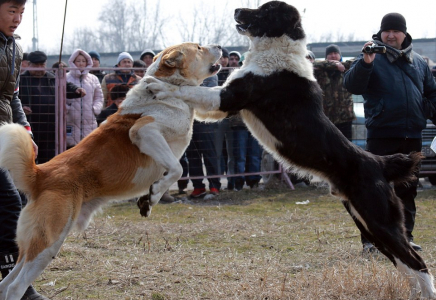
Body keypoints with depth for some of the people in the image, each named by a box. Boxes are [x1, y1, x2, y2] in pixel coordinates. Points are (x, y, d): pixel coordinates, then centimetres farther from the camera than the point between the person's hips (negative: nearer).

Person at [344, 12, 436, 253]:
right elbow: (352, 86, -16)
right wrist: (365, 63, -30)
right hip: (382, 135, -5)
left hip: (412, 136, 5)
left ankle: (405, 236, 17)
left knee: (408, 188, 10)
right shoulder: (372, 58, -2)